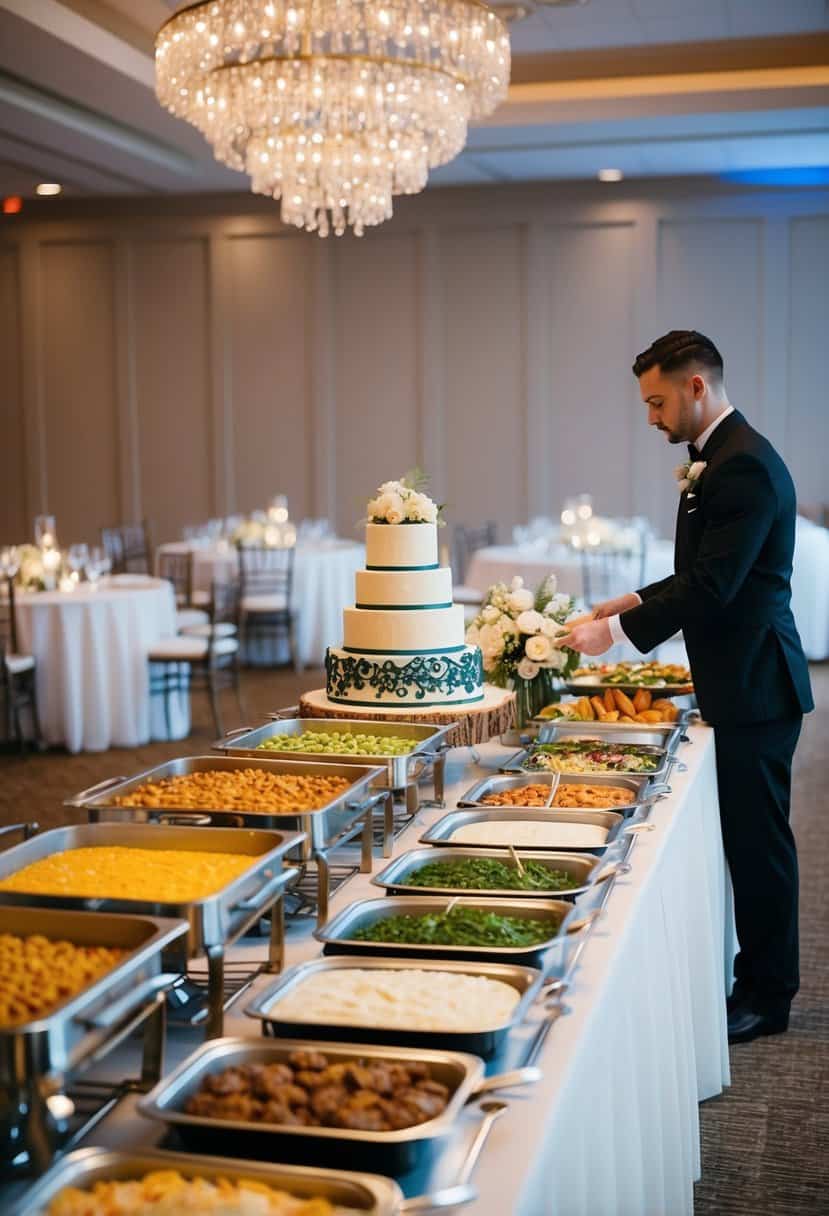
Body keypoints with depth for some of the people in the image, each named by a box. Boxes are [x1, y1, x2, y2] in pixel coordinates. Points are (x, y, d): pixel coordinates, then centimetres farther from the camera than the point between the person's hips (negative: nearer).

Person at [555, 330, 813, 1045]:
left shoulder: (743, 465, -18)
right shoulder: (718, 458, 14)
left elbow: (712, 586, -23)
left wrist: (617, 631, -19)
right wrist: (638, 603, 10)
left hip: (756, 688, -10)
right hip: (737, 684, 10)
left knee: (758, 838, 0)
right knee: (749, 836, 16)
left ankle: (768, 997, 12)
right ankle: (757, 973, 28)